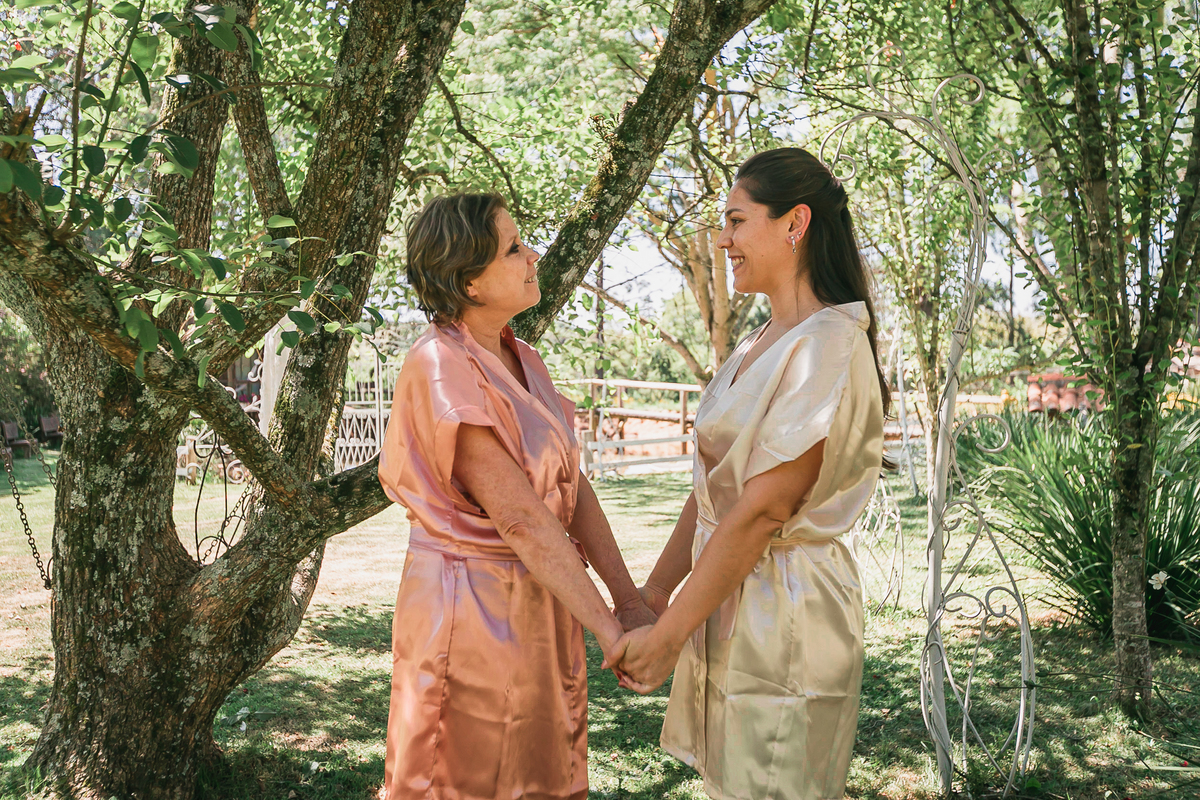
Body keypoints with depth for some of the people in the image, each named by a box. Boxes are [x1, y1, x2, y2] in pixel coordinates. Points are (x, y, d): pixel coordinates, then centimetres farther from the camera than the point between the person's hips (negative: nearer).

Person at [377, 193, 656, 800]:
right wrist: (608, 631, -23)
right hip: (473, 611, -8)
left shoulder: (521, 361, 6)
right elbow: (519, 517, -24)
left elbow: (572, 489, 2)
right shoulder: (441, 369, -19)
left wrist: (631, 602, -4)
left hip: (542, 604, 8)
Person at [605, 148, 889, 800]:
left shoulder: (828, 347, -19)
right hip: (731, 595, 9)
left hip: (786, 611, -9)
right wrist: (656, 588, 10)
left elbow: (763, 510, -22)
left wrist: (666, 636, -18)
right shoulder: (759, 345, 11)